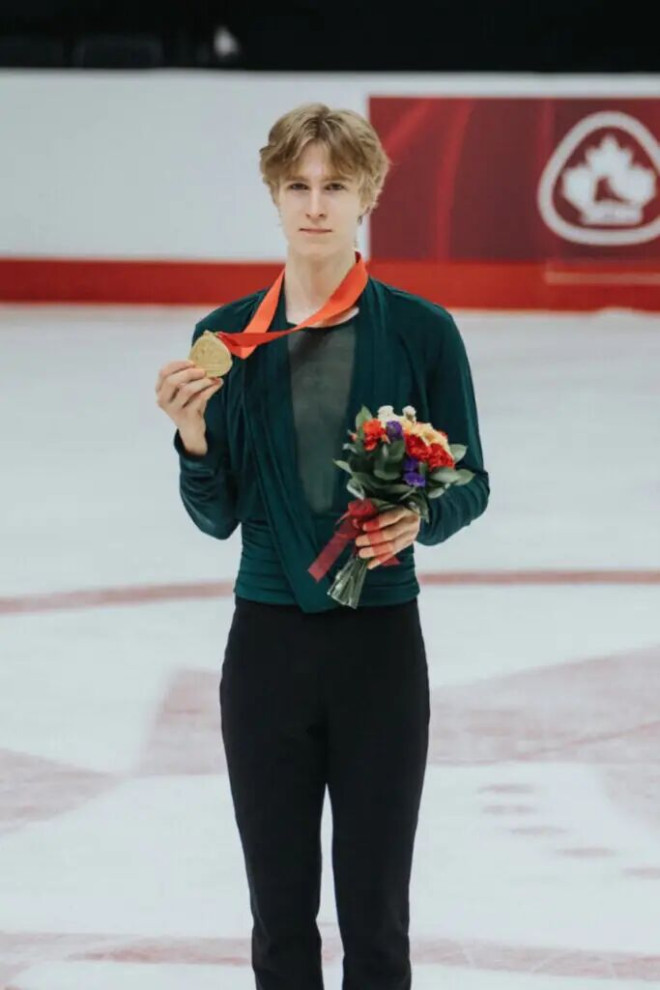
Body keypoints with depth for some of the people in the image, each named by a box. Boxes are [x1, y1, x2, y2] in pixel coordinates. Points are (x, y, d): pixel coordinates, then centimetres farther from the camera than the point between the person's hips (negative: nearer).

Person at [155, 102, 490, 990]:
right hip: (267, 642, 2)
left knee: (375, 910, 5)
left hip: (379, 642, -2)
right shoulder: (227, 336, 2)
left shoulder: (420, 331, -4)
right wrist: (193, 437, -14)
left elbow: (470, 483, 2)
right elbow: (216, 515, 5)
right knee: (280, 911, 8)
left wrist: (418, 519, -19)